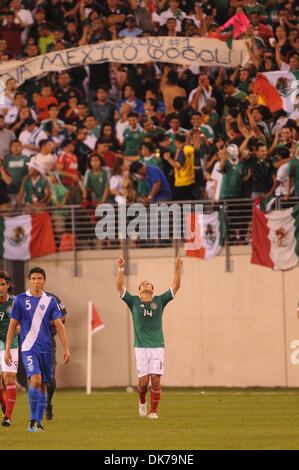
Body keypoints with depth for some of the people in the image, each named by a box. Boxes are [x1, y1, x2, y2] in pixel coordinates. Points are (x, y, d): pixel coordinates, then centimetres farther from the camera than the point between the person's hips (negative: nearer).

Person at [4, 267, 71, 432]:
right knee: (35, 380, -21)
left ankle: (38, 423, 14)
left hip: (46, 349, 3)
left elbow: (59, 325, 6)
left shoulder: (50, 301, 6)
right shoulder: (20, 300, 1)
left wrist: (66, 349, -2)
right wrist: (7, 350, 1)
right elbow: (12, 325, 4)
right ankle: (33, 420, -12)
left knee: (43, 386, 5)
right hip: (28, 348, -3)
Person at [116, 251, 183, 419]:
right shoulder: (134, 302, 7)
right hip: (141, 347, -1)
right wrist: (121, 269, -13)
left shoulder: (159, 301, 8)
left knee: (156, 379, -6)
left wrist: (178, 269, -8)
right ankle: (142, 401, 25)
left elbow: (176, 286, 3)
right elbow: (120, 287, -1)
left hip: (157, 346, 1)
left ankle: (153, 410, 5)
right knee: (144, 380, -5)